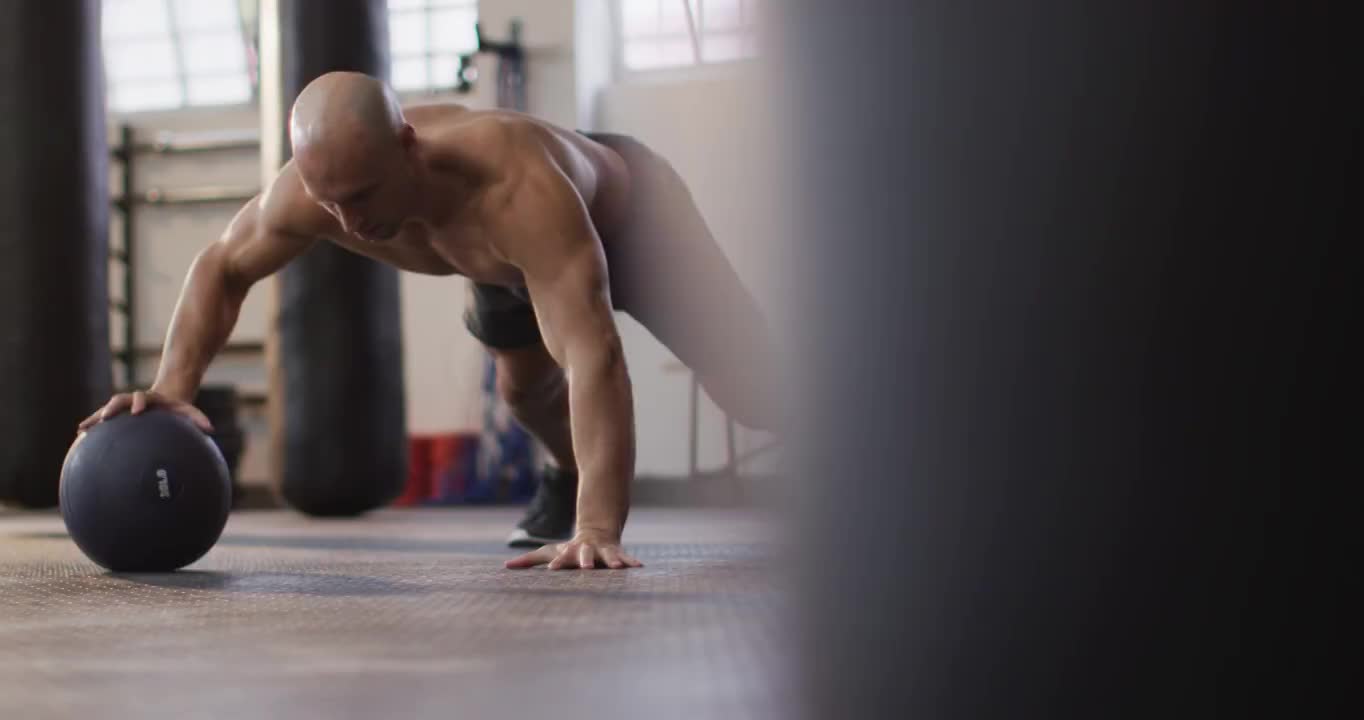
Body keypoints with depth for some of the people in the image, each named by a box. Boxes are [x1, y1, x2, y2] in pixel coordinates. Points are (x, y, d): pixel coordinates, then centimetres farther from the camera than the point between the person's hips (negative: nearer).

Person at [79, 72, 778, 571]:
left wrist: (598, 530, -67)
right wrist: (174, 386, -26)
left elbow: (592, 356, -59)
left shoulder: (517, 190, -53)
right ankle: (569, 480, 47)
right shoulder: (308, 192, -33)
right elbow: (220, 266, -12)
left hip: (628, 212, -5)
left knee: (758, 388, -5)